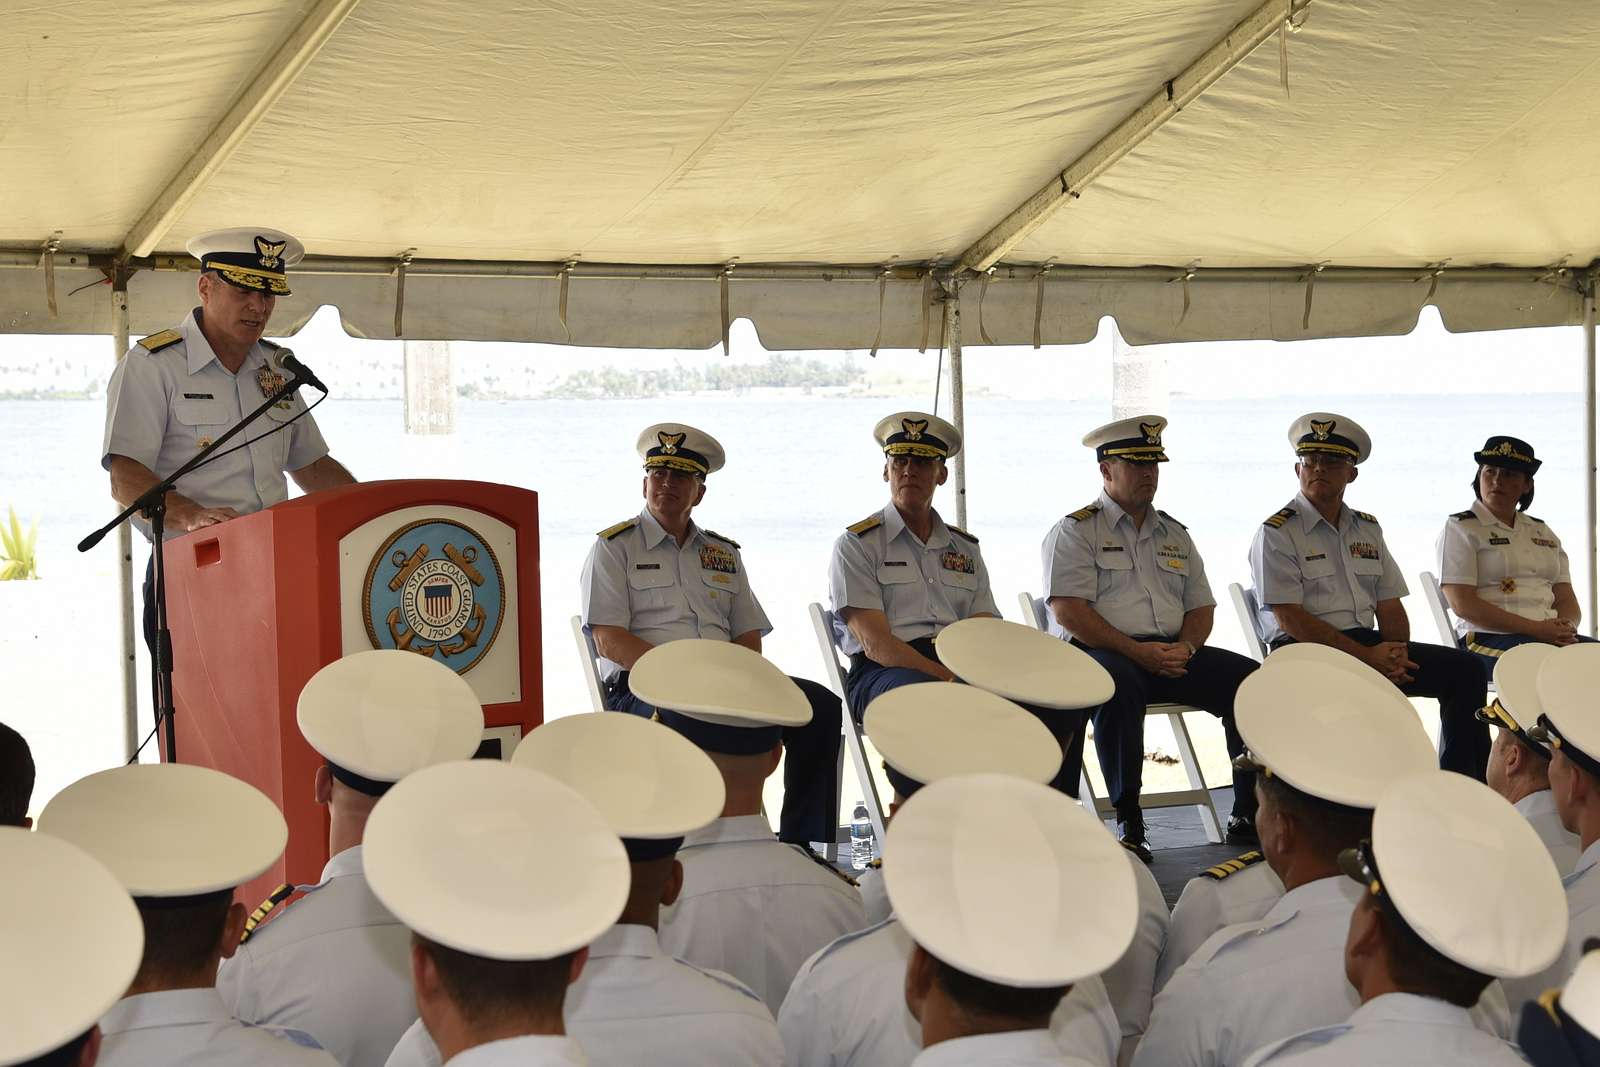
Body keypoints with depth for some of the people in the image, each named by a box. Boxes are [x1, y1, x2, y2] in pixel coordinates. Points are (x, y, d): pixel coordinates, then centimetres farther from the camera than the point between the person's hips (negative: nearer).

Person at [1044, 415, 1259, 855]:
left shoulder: (1174, 534, 23)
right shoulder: (1074, 531, 3)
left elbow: (1201, 607, 20)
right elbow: (1068, 612, -9)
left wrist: (1185, 647, -4)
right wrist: (1136, 652, -18)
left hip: (1172, 653, 6)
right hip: (1101, 652, -5)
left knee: (1250, 679, -16)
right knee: (1119, 684, -40)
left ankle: (1248, 817, -13)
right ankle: (1128, 821, -31)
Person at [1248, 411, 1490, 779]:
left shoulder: (1367, 529, 19)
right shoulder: (1276, 533, -2)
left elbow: (1390, 607, 16)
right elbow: (1291, 619, -11)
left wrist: (1395, 654, -7)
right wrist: (1367, 656, -16)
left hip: (1369, 645, 7)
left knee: (1463, 667, -8)